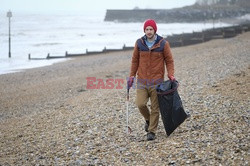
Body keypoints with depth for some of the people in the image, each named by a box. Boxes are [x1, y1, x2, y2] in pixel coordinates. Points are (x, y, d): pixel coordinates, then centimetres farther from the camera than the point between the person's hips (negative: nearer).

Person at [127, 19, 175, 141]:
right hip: (142, 81, 2)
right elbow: (135, 60, 12)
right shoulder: (139, 43, 2)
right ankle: (148, 119, 21)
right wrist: (132, 76, 8)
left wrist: (170, 74, -11)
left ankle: (152, 131, 11)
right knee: (140, 104, -9)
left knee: (155, 107, 0)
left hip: (157, 81, -2)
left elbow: (169, 60, 3)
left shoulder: (163, 44, -3)